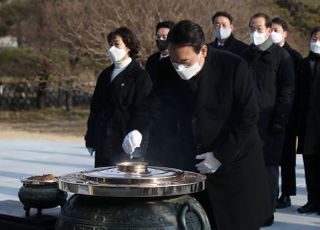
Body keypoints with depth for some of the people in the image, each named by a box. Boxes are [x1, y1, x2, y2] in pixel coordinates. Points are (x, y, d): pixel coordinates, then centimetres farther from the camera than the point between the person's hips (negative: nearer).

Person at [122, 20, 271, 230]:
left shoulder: (234, 67, -14)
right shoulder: (168, 70, -3)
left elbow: (248, 117, -12)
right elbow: (153, 104, -6)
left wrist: (220, 155, -15)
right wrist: (138, 130, -28)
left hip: (233, 163, -3)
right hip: (188, 164, 3)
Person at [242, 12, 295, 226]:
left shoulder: (281, 55, 1)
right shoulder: (246, 55, 16)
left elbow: (287, 91, -4)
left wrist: (278, 122, -11)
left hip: (269, 122, -4)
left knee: (269, 166, -1)